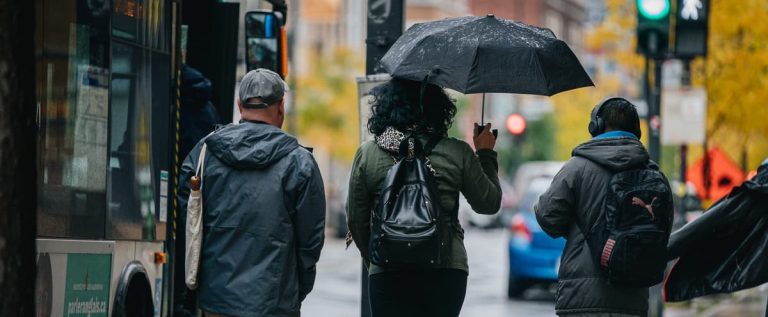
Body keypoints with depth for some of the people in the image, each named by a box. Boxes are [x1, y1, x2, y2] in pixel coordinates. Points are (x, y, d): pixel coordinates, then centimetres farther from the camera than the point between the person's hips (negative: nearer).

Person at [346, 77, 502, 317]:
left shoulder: (367, 154, 0)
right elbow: (489, 203, 10)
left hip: (388, 275, 0)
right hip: (447, 271, 1)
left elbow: (356, 221, 7)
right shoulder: (457, 153, -2)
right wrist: (486, 154, 24)